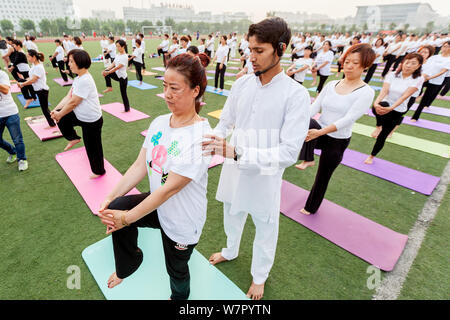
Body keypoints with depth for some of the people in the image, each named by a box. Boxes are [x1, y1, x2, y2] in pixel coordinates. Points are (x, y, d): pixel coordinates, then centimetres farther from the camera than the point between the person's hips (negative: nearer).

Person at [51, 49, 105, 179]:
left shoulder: (85, 80, -24)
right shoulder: (78, 79, 7)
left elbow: (73, 102, -22)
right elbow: (68, 96, 7)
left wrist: (59, 114, -10)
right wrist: (56, 110, -3)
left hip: (91, 121, -9)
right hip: (81, 116, 9)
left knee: (93, 148, 5)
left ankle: (99, 171, 26)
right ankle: (74, 138, 29)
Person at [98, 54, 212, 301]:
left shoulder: (200, 137, -29)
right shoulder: (159, 123, -5)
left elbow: (170, 188, -28)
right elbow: (140, 166, -3)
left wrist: (127, 218, -21)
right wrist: (112, 197, -14)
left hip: (182, 219, -5)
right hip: (156, 204, 6)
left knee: (176, 269, 16)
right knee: (115, 208, -16)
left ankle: (179, 296, 55)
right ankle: (127, 266, 14)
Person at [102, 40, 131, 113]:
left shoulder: (124, 57, -19)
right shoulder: (118, 55, 6)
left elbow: (117, 67, -24)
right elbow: (113, 64, 5)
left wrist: (108, 72, -24)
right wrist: (106, 70, -10)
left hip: (123, 77, -7)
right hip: (117, 75, 7)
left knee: (123, 93, 1)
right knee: (106, 72, -11)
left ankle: (127, 109, 15)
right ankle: (109, 87, 2)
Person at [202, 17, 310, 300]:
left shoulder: (296, 95, -19)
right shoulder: (242, 83, -5)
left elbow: (289, 152, -26)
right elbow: (225, 123, 4)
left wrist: (236, 152, -34)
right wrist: (214, 142, -15)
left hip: (264, 178, -4)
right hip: (234, 171, 5)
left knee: (265, 229, 19)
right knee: (232, 216, 28)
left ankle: (260, 276, 50)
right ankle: (231, 251, 61)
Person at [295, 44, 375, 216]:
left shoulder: (366, 92, -12)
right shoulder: (331, 84, 3)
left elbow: (348, 119, -22)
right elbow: (315, 106, -4)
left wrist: (319, 132, -32)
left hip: (337, 141, -3)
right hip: (319, 133, 3)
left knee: (323, 177, 10)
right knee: (306, 122, -33)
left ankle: (311, 207, 35)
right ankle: (308, 160, -17)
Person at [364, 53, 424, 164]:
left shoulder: (418, 79, -10)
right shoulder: (392, 75, -7)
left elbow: (405, 96, -24)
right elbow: (384, 90, -22)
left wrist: (391, 108, -41)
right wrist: (376, 103, -43)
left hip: (397, 111, 0)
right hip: (384, 105, 0)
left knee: (383, 135, 4)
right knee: (381, 106, -39)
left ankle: (372, 156, 26)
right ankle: (379, 126, -10)